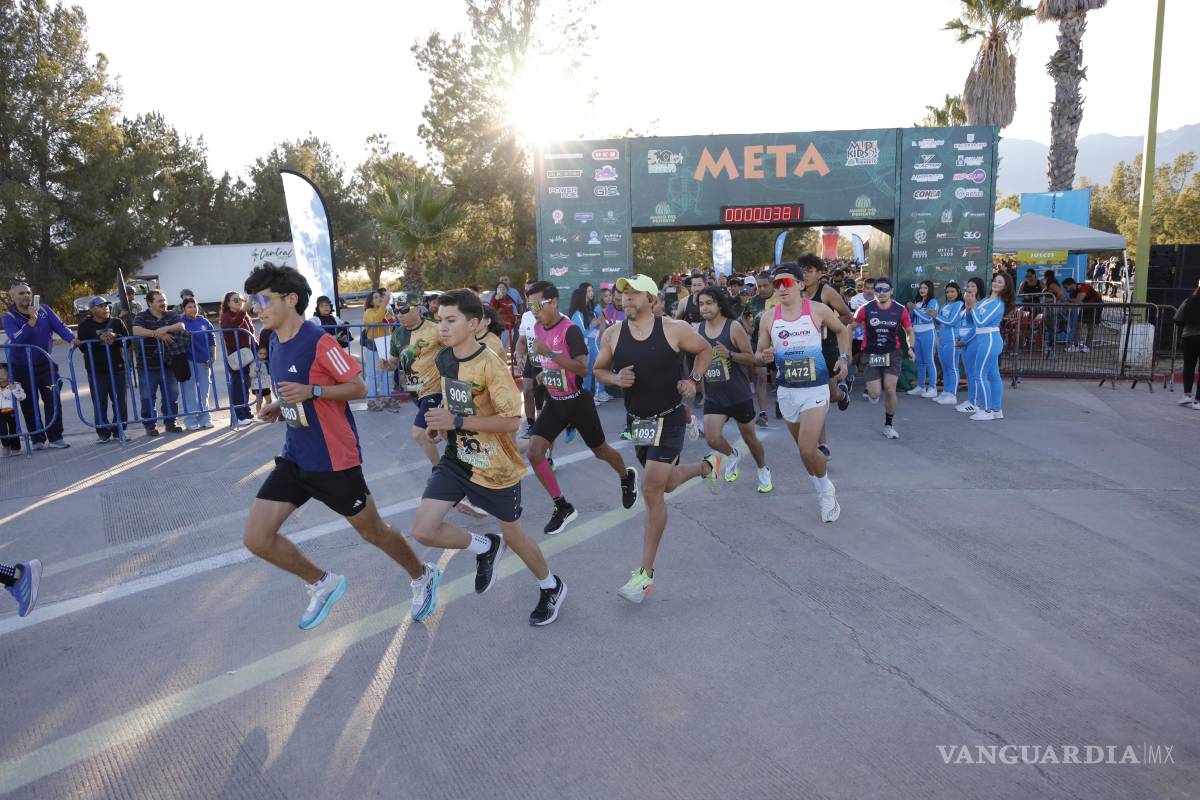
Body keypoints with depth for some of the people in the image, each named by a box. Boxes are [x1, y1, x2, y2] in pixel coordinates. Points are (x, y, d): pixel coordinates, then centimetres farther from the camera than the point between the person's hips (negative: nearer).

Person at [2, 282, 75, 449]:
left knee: (53, 399, -4)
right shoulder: (9, 318, -10)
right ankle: (37, 439, 15)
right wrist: (32, 320, -34)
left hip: (45, 363, 2)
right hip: (21, 367, -2)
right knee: (29, 404, 5)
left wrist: (71, 338, -25)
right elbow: (16, 338, -26)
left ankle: (55, 437, 1)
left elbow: (59, 326, -6)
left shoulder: (44, 309, -1)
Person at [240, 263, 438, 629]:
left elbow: (359, 388, -15)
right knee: (256, 537, 0)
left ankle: (422, 576, 36)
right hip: (295, 457, 7)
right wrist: (279, 406, 2)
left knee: (373, 531, 9)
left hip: (334, 460, -7)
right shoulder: (275, 342, 7)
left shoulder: (319, 341, -18)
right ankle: (322, 583, 22)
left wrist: (311, 391, -27)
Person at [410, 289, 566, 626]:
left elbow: (512, 420, -26)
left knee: (512, 535, 11)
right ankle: (486, 548, 21)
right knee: (423, 529, -7)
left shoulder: (490, 365, -22)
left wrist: (457, 421, -28)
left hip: (496, 467, -6)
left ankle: (551, 587, 39)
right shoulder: (443, 358, 1)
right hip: (457, 459, 6)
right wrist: (442, 423, -1)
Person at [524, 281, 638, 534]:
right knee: (534, 453, -10)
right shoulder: (538, 328, 3)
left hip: (577, 401, -6)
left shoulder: (570, 330, -20)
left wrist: (549, 353, -37)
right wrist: (544, 373, 10)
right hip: (554, 402, 6)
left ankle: (627, 478, 46)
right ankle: (563, 508, 3)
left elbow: (584, 368, -33)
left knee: (600, 451, 13)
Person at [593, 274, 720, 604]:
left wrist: (693, 380, -11)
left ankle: (646, 573, -1)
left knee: (652, 491, -12)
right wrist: (615, 378, -15)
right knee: (667, 484, 21)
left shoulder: (674, 329, -13)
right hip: (636, 420, 5)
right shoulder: (612, 334, -5)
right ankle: (708, 465, 55)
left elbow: (704, 349, 4)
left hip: (668, 419, -5)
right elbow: (599, 370, 7)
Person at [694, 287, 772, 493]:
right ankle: (732, 455, 22)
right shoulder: (697, 329, -2)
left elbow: (751, 358, -12)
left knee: (749, 437, 12)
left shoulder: (734, 327, -13)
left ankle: (763, 470, 39)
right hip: (713, 396, 3)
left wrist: (729, 354, -27)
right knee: (712, 438, -12)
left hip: (740, 395, -3)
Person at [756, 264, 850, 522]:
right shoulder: (770, 318, -1)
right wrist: (763, 356, -17)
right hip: (786, 391, 4)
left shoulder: (818, 310, -7)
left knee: (807, 450, -15)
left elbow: (842, 330, 11)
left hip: (815, 389, -4)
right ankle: (823, 492, 37)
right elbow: (757, 354, 6)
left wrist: (844, 358, 0)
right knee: (804, 449, 15)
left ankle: (827, 489, 14)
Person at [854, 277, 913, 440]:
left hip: (892, 354, 1)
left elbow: (909, 331, 11)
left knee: (890, 389, -8)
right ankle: (871, 390, 35)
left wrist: (911, 348, -3)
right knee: (875, 394, -6)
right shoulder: (866, 309, -9)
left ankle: (888, 425, 11)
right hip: (871, 355, -1)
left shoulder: (900, 310, -5)